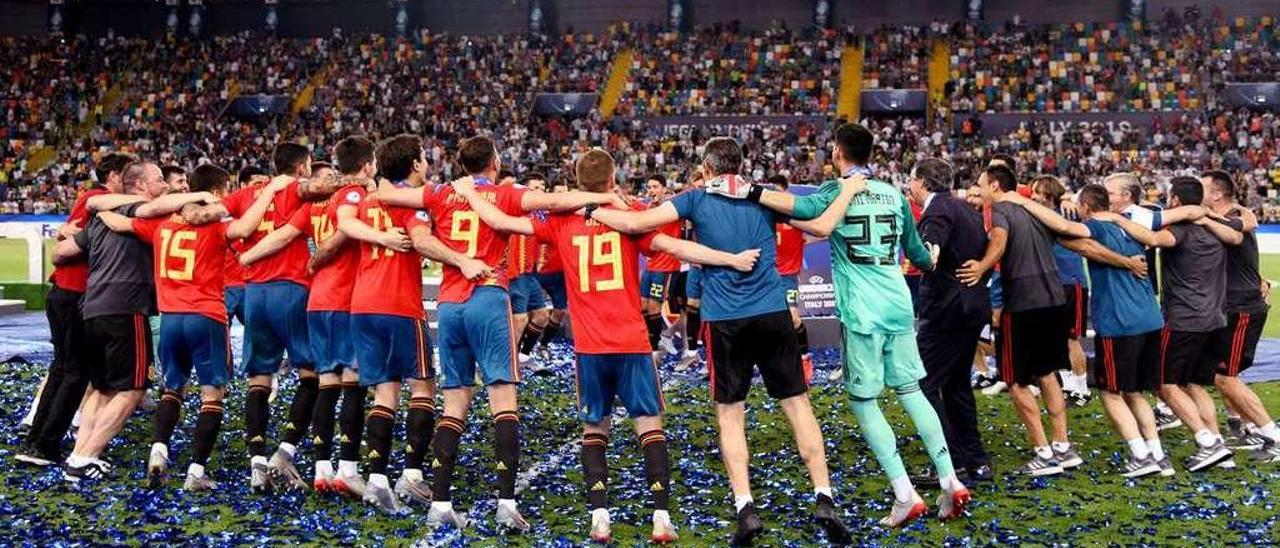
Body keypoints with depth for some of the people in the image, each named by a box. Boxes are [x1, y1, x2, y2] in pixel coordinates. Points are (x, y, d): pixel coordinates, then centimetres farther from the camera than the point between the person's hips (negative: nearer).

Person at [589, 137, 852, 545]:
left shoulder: (698, 199, 1)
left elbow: (638, 223, -5)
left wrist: (593, 210, 8)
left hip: (725, 322, -2)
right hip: (773, 314, 2)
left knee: (730, 415, 7)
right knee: (798, 404, 8)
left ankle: (745, 509, -1)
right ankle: (824, 499, 3)